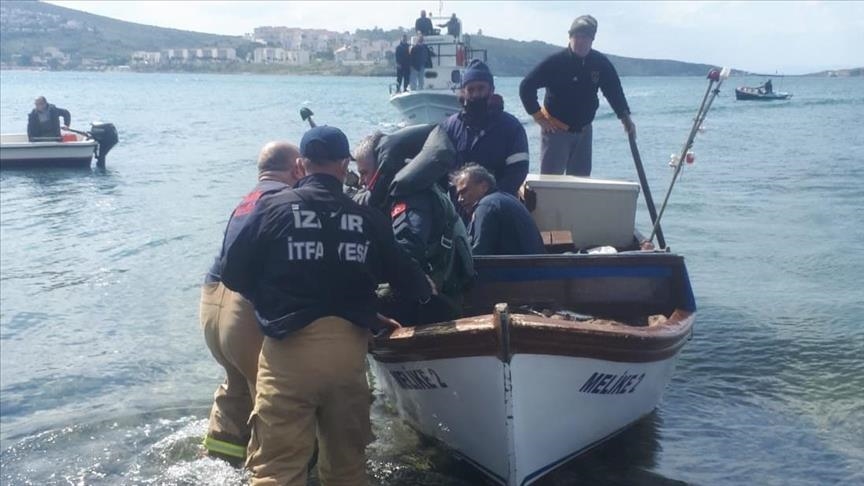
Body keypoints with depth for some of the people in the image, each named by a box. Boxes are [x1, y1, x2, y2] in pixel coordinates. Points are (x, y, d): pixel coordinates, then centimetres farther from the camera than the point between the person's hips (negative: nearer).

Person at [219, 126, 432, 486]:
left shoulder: (272, 207, -1)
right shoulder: (367, 218, 5)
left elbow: (233, 274, 1)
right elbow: (404, 277, 13)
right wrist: (426, 292, 36)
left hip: (289, 347, -3)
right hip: (348, 348, 3)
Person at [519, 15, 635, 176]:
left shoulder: (601, 63, -4)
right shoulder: (555, 62, -15)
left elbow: (614, 91, 9)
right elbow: (526, 87, -11)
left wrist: (625, 118, -1)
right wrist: (539, 117, -11)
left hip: (584, 131, 4)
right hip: (556, 130, -4)